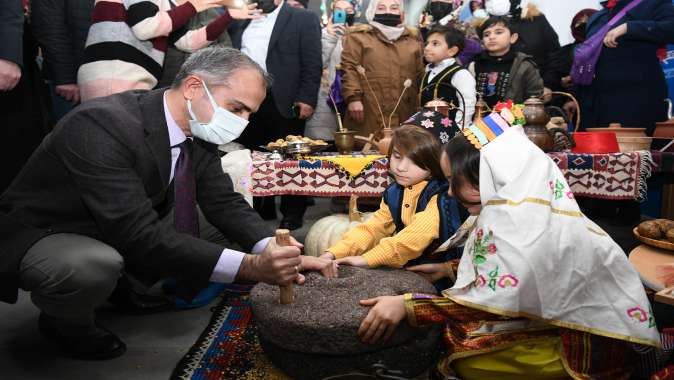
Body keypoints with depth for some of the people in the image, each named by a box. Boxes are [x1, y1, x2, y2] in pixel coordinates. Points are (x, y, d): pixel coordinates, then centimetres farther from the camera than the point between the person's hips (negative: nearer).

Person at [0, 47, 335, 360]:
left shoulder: (199, 127, -10)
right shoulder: (101, 125, -33)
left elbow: (224, 202, -5)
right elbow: (139, 236, -37)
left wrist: (270, 249, -24)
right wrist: (248, 266, -40)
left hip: (124, 229, 7)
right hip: (43, 235, -7)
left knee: (224, 225, -3)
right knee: (96, 267, -38)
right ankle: (65, 320, -2)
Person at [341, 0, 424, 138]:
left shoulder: (412, 38, 19)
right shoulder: (358, 36, 7)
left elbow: (420, 73, 19)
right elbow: (349, 68, -2)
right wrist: (353, 98, -14)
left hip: (403, 114, 4)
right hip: (369, 112, -3)